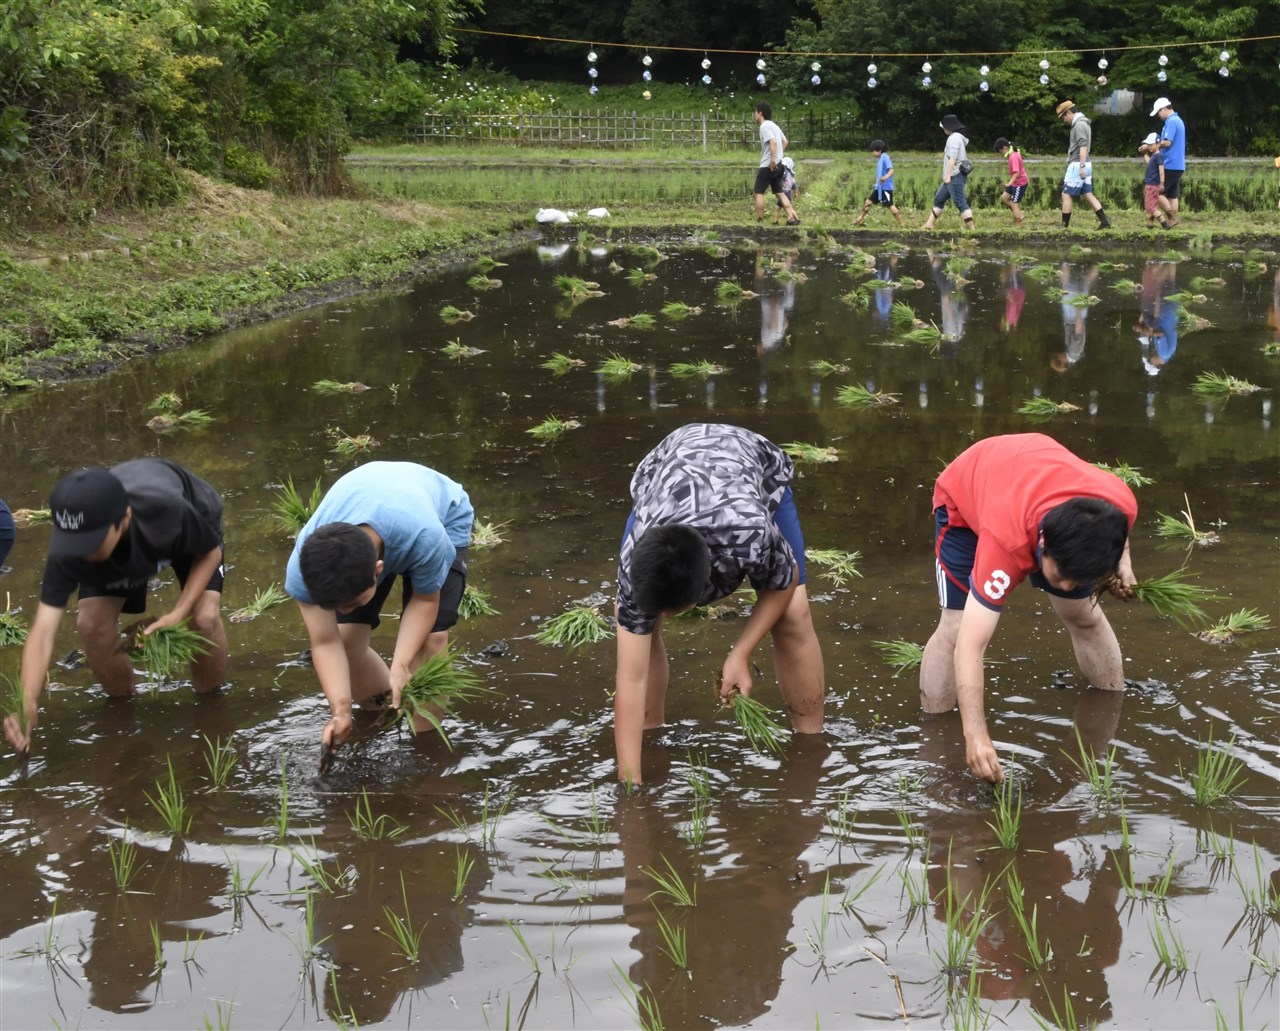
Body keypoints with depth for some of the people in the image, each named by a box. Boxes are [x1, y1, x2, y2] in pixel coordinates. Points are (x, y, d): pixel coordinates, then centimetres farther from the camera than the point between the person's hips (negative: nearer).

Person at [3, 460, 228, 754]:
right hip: (119, 550, 2)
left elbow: (210, 553, -24)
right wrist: (27, 703, -58)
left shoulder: (168, 511, -46)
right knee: (91, 624, -19)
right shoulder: (67, 549, -40)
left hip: (189, 524, -2)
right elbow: (43, 631, -43)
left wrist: (179, 614, -37)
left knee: (205, 617, -24)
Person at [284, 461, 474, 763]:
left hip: (444, 517, -2)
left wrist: (401, 666, -36)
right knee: (346, 638, -8)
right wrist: (340, 710, -38)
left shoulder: (425, 538, -47)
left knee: (428, 640, -18)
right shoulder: (305, 562, -37)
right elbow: (325, 643, -27)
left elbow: (424, 599, -26)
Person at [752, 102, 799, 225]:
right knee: (779, 192, 11)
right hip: (778, 165, 9)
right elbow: (785, 142, 25)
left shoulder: (764, 126, -12)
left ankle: (759, 221, -3)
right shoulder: (773, 125, 17)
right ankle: (792, 217, 1)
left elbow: (773, 142, -26)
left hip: (768, 165, -9)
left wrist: (773, 159, -27)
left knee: (759, 193, -2)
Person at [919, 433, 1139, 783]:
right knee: (956, 628, -15)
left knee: (1085, 616, 5)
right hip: (965, 491, -4)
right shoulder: (1006, 541, -48)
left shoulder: (1120, 505, -35)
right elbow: (969, 645, -50)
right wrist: (975, 735, -57)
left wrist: (1122, 564, -17)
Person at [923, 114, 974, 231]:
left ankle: (971, 227, -11)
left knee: (959, 202, -11)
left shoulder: (954, 138, -12)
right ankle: (929, 224, 18)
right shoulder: (958, 137, 19)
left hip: (955, 176, -11)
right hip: (953, 177, 11)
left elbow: (952, 158, -21)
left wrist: (947, 175, -25)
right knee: (939, 198, 14)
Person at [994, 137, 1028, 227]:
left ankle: (1017, 226, 2)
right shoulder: (1015, 153, 5)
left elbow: (1016, 172, -34)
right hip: (1016, 183, 10)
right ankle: (1019, 215, 17)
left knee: (1014, 204, -4)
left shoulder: (1013, 157, -24)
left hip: (1019, 183, -10)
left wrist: (1010, 183, -44)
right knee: (1004, 198, 14)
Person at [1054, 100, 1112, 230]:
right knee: (1088, 194, 9)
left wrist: (1081, 166, -26)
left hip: (1077, 165, -10)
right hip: (1084, 165, 10)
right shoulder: (1083, 123, 17)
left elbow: (1083, 146, -21)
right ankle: (1104, 222, 5)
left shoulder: (1079, 124, -13)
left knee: (1066, 195, -5)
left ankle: (1064, 226, -4)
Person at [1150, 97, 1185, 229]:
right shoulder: (1178, 120, 18)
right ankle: (1173, 220, 8)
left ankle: (1171, 217, -8)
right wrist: (1156, 146, 12)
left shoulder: (1171, 122, -14)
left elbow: (1167, 142, -22)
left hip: (1170, 165, -10)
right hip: (1178, 165, 10)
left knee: (1158, 191, -4)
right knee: (1172, 195, 10)